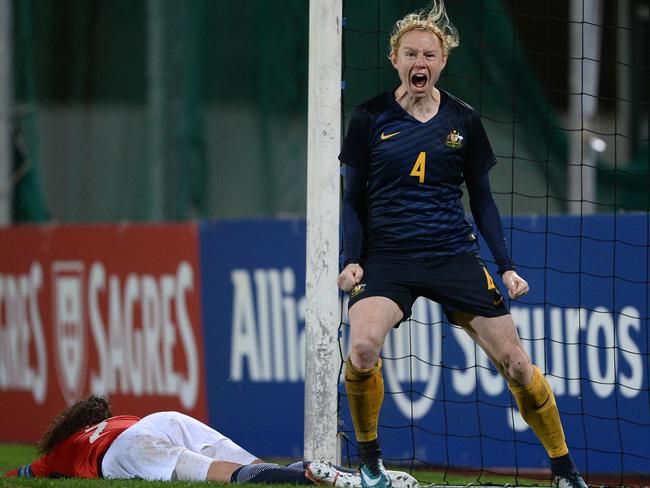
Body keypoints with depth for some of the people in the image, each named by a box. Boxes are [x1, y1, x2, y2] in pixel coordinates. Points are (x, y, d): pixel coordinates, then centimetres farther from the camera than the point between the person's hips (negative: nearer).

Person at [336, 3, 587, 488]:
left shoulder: (464, 121, 5)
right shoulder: (370, 119, 0)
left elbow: (482, 200, 12)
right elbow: (354, 198, 7)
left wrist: (507, 266, 6)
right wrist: (352, 260, -6)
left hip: (455, 256, 2)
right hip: (387, 258, -2)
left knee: (516, 364, -2)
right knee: (362, 348, -29)